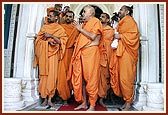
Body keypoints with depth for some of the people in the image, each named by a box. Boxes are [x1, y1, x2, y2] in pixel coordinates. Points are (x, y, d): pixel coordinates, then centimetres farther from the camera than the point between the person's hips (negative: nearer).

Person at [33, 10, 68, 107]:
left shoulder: (60, 29, 8)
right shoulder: (44, 27, 18)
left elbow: (62, 41, -4)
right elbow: (38, 39, 8)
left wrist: (51, 36, -11)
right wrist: (48, 41, -9)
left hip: (53, 54, -2)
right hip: (43, 53, 3)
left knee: (52, 75, -8)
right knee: (43, 75, -2)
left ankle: (50, 99, -4)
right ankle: (45, 98, 2)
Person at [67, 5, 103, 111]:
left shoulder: (96, 21, 2)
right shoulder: (85, 24, 24)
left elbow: (93, 36, -12)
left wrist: (81, 29, -5)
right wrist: (79, 28, 16)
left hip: (91, 52, -8)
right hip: (81, 52, 8)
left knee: (90, 78, -7)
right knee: (81, 78, 5)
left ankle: (92, 106, 1)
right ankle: (84, 103, 14)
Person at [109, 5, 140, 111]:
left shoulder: (129, 20, -1)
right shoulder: (122, 23, 25)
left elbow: (134, 35, -14)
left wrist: (120, 36, -12)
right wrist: (116, 37, 13)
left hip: (127, 54, -9)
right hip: (120, 53, 9)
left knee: (125, 78, -9)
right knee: (120, 77, 5)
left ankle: (128, 103, 0)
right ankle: (126, 101, 12)